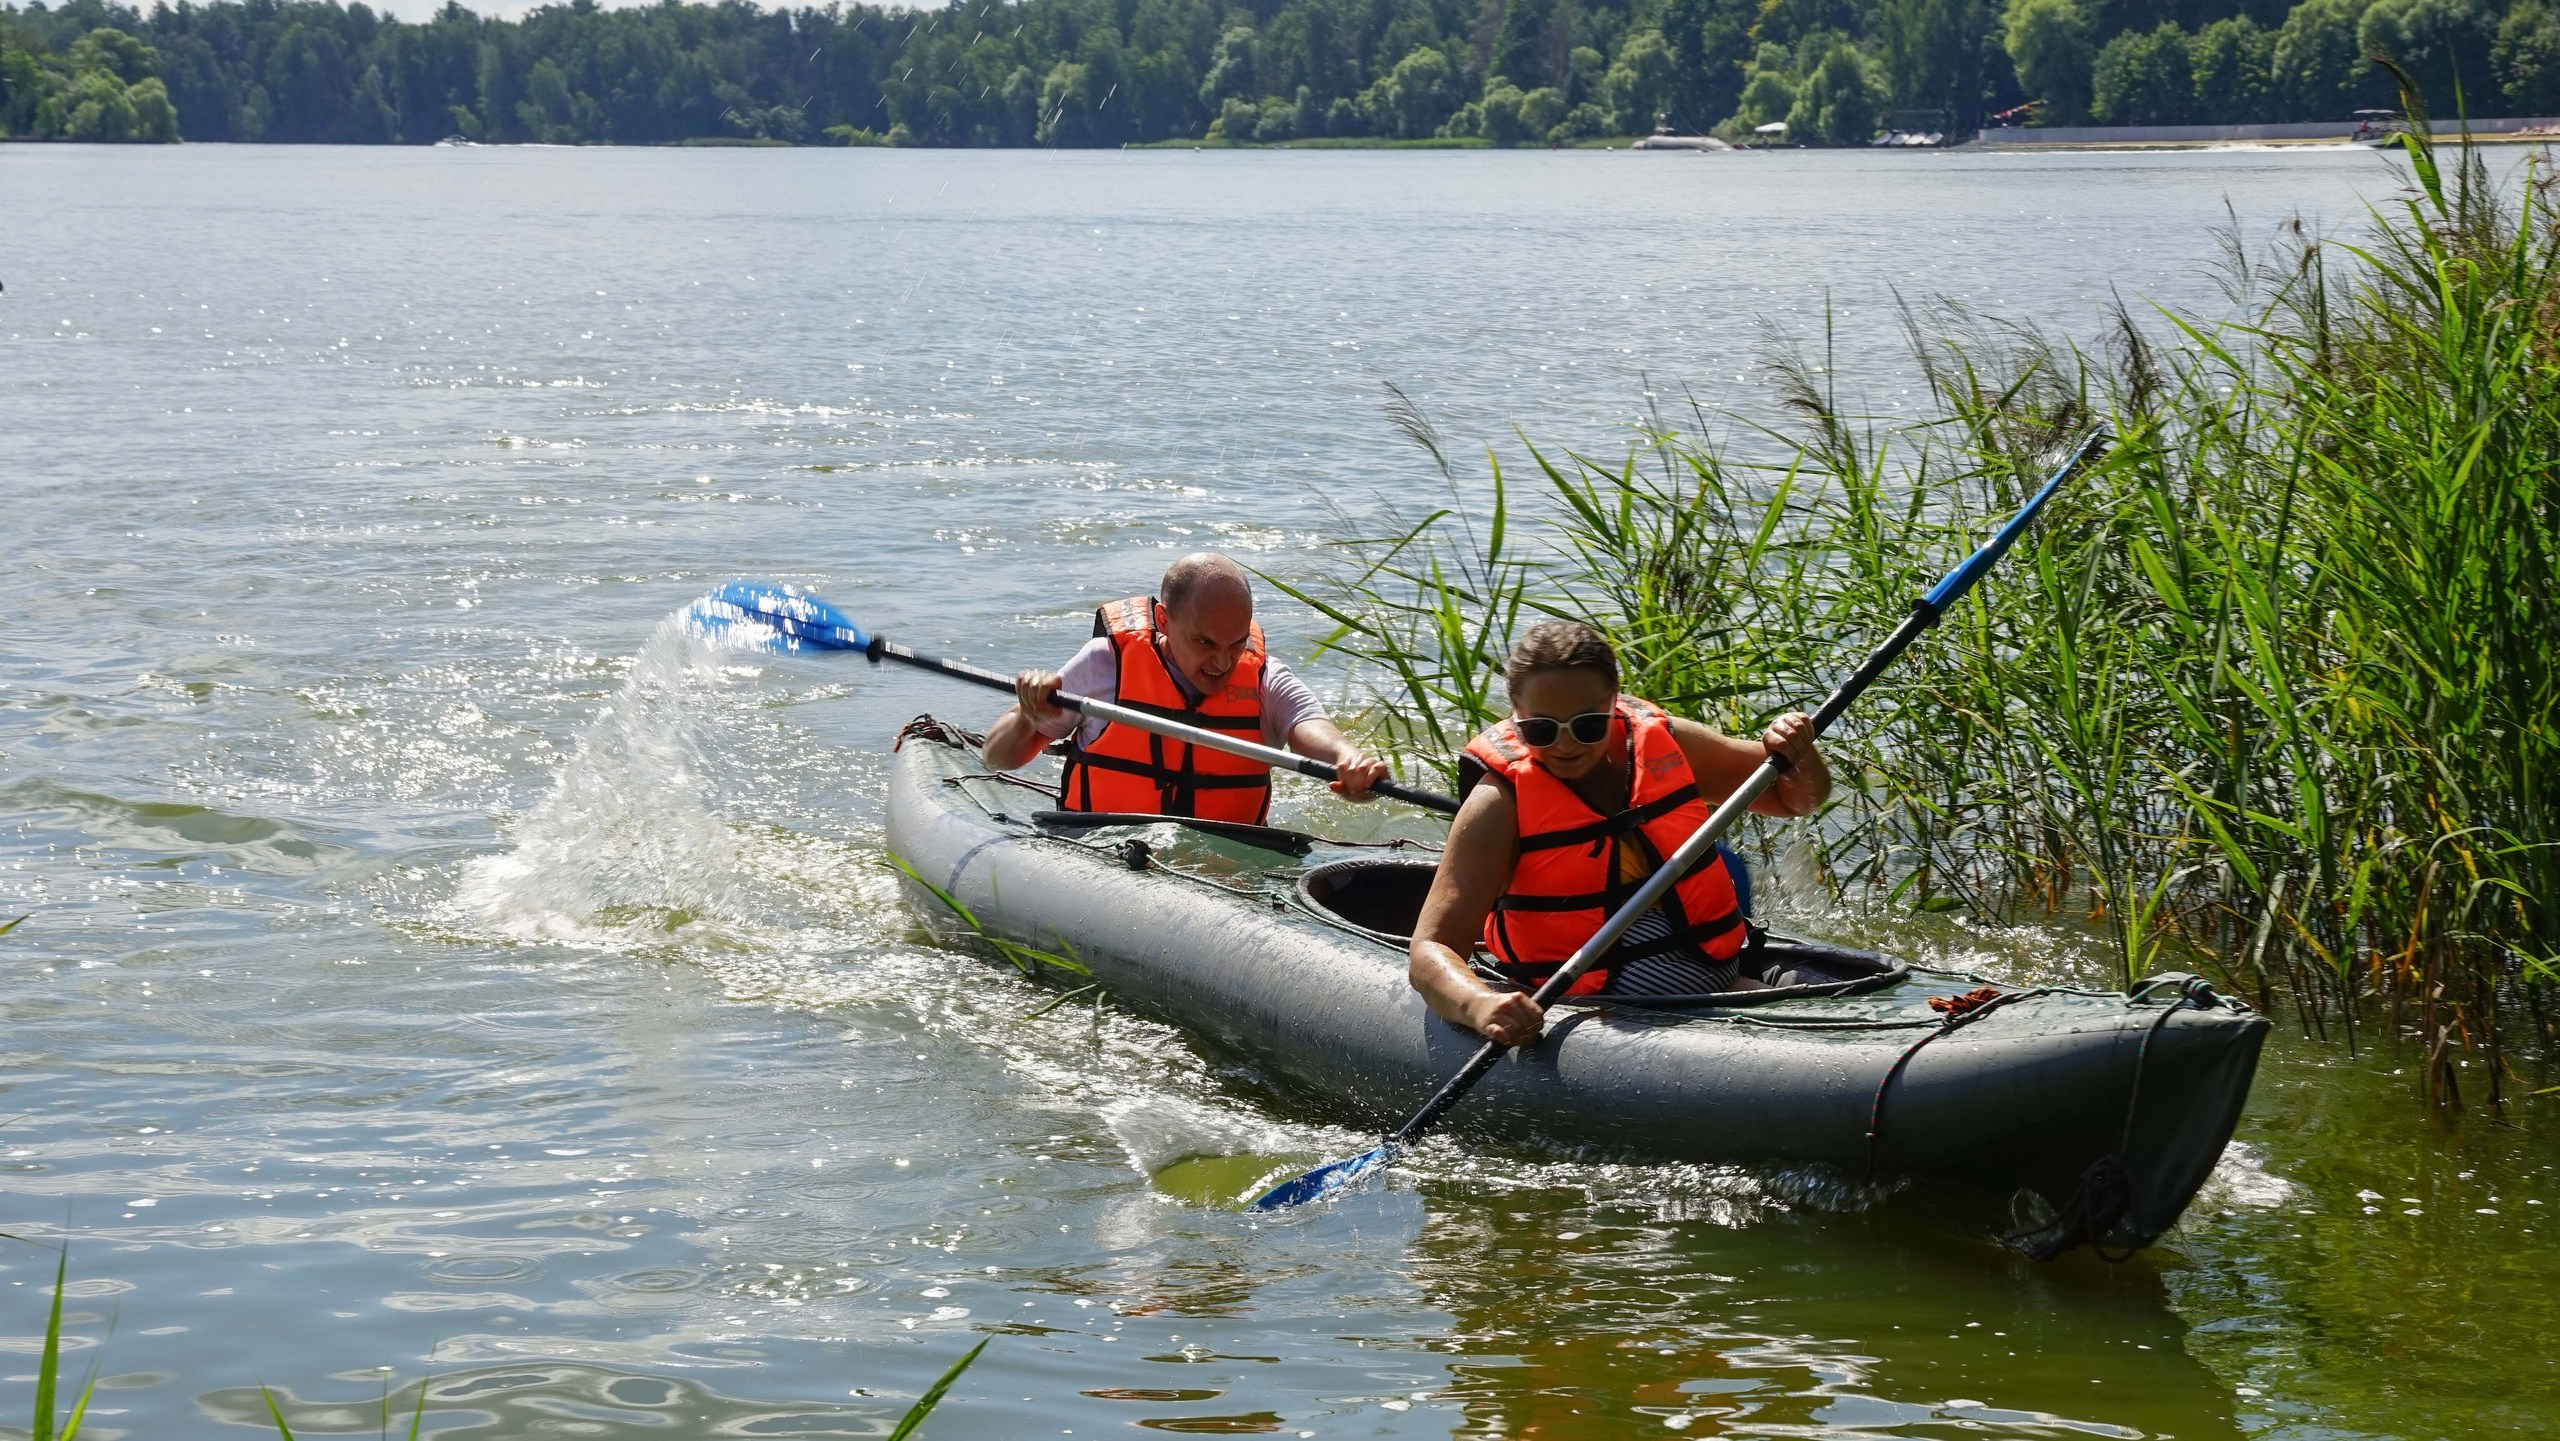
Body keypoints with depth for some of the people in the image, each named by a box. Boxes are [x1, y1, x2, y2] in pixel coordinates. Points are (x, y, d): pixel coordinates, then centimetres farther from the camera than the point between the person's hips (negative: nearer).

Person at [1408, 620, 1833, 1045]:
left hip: (1717, 987, 4)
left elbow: (1799, 798, 21)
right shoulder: (1502, 803, -8)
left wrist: (1797, 755, -3)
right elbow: (1431, 950, -16)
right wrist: (1481, 1005, -38)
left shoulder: (1662, 742, 5)